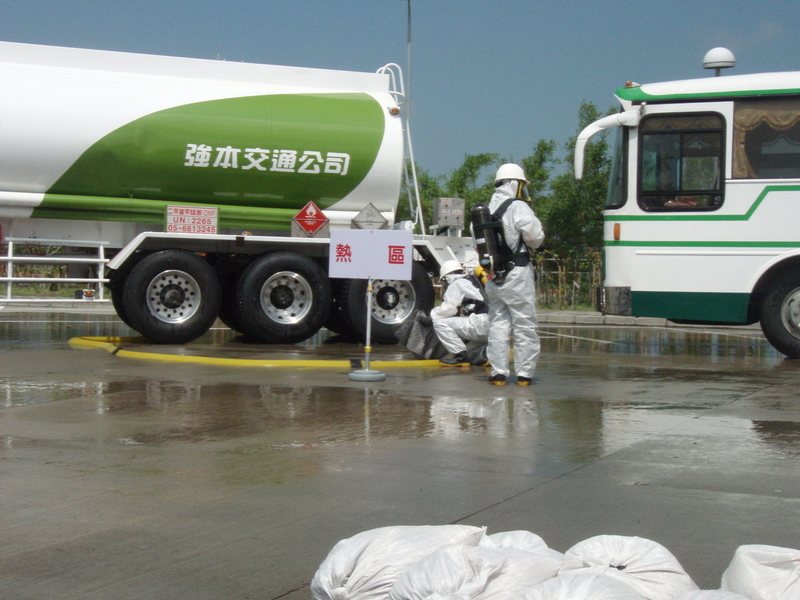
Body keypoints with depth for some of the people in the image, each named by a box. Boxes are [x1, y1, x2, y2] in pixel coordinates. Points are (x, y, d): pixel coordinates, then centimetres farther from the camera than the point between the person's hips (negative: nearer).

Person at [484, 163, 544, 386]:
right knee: (524, 325, 3)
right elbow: (535, 236, -16)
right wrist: (531, 245, 5)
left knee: (498, 324, 11)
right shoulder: (518, 208, -12)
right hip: (517, 274, -6)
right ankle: (524, 373, 5)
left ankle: (498, 372, 9)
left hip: (493, 275, 6)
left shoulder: (487, 209, 9)